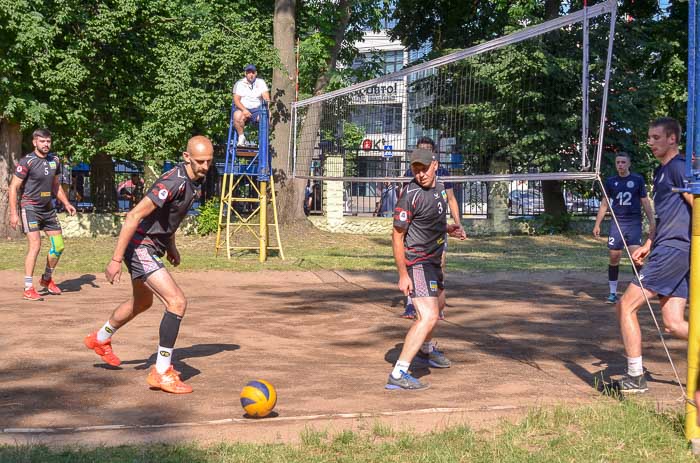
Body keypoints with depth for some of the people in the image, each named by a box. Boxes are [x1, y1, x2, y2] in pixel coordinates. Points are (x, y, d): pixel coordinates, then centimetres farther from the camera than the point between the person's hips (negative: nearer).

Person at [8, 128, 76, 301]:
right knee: (35, 245, -18)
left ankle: (46, 279, 29)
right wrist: (13, 213, -18)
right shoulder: (27, 162, -13)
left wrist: (66, 203, 10)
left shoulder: (54, 160, 6)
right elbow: (14, 187, -12)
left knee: (58, 246, 7)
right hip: (30, 208, -7)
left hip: (48, 208, 7)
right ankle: (28, 289, -13)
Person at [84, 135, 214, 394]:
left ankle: (100, 339, 55)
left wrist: (171, 245, 23)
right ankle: (162, 372, -12)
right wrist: (116, 259, -26)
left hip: (152, 246, 10)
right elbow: (134, 217, -27)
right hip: (139, 247, -10)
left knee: (142, 303, 30)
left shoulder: (194, 180, 3)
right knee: (177, 302, -19)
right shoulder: (174, 182, -26)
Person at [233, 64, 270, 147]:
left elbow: (266, 96, -1)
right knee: (237, 115, -36)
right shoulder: (239, 84, 7)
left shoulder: (261, 82, 12)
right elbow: (236, 99, -3)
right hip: (243, 109, -1)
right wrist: (244, 110, -21)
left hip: (257, 110, 1)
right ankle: (241, 138, -20)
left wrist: (267, 101, -26)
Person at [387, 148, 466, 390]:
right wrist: (403, 275, -24)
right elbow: (397, 236, -21)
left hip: (432, 259, 10)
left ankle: (426, 349, 57)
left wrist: (448, 229, 3)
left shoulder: (439, 187, 4)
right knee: (428, 317, -21)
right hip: (416, 261, -10)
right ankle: (398, 375, -23)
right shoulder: (410, 195, -23)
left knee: (438, 303, 31)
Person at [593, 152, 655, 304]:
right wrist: (597, 224, 8)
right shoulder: (611, 182, 9)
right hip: (616, 222, 2)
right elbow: (604, 204, 13)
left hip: (634, 223, -2)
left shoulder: (637, 179, 4)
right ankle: (613, 292, 10)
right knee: (614, 258, 1)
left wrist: (652, 223, 1)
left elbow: (645, 202, 6)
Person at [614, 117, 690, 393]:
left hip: (674, 250, -10)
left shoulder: (679, 166, -9)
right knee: (673, 324, 5)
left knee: (626, 306, -6)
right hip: (667, 250, 10)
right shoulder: (661, 171, 21)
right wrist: (648, 245, 22)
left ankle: (635, 378, -1)